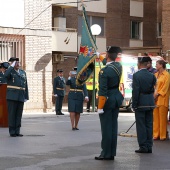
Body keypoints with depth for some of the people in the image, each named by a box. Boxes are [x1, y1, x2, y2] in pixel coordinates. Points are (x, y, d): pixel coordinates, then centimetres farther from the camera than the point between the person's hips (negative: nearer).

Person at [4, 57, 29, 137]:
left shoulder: (23, 72, 15)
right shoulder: (9, 71, 0)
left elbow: (25, 85, 14)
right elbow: (6, 75, -27)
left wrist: (26, 97, 8)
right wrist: (12, 66, -17)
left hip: (21, 97, 5)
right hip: (12, 97, -5)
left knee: (19, 115, 5)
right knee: (12, 114, -3)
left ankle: (17, 132, 10)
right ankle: (12, 132, 2)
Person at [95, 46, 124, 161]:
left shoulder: (104, 71, -19)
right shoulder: (119, 66, 2)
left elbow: (102, 91, -20)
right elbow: (110, 63, 28)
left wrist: (100, 107, -16)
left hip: (107, 101, -7)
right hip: (117, 99, 7)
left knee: (106, 127, -2)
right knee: (113, 126, 10)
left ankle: (106, 154, 2)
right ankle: (112, 153, 15)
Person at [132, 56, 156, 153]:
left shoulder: (136, 75, -12)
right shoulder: (152, 75, 4)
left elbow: (135, 91, -14)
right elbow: (153, 90, 9)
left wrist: (134, 105, -9)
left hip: (141, 103, -5)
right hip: (150, 104, 5)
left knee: (141, 126, 1)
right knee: (149, 125, 10)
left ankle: (143, 147, 1)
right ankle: (149, 147, 13)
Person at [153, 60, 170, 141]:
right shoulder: (156, 74, 14)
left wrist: (158, 94, -13)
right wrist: (154, 94, -1)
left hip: (162, 99, -6)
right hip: (155, 98, 6)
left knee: (162, 117, -3)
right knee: (155, 117, 6)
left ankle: (163, 135, 2)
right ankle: (156, 134, 11)